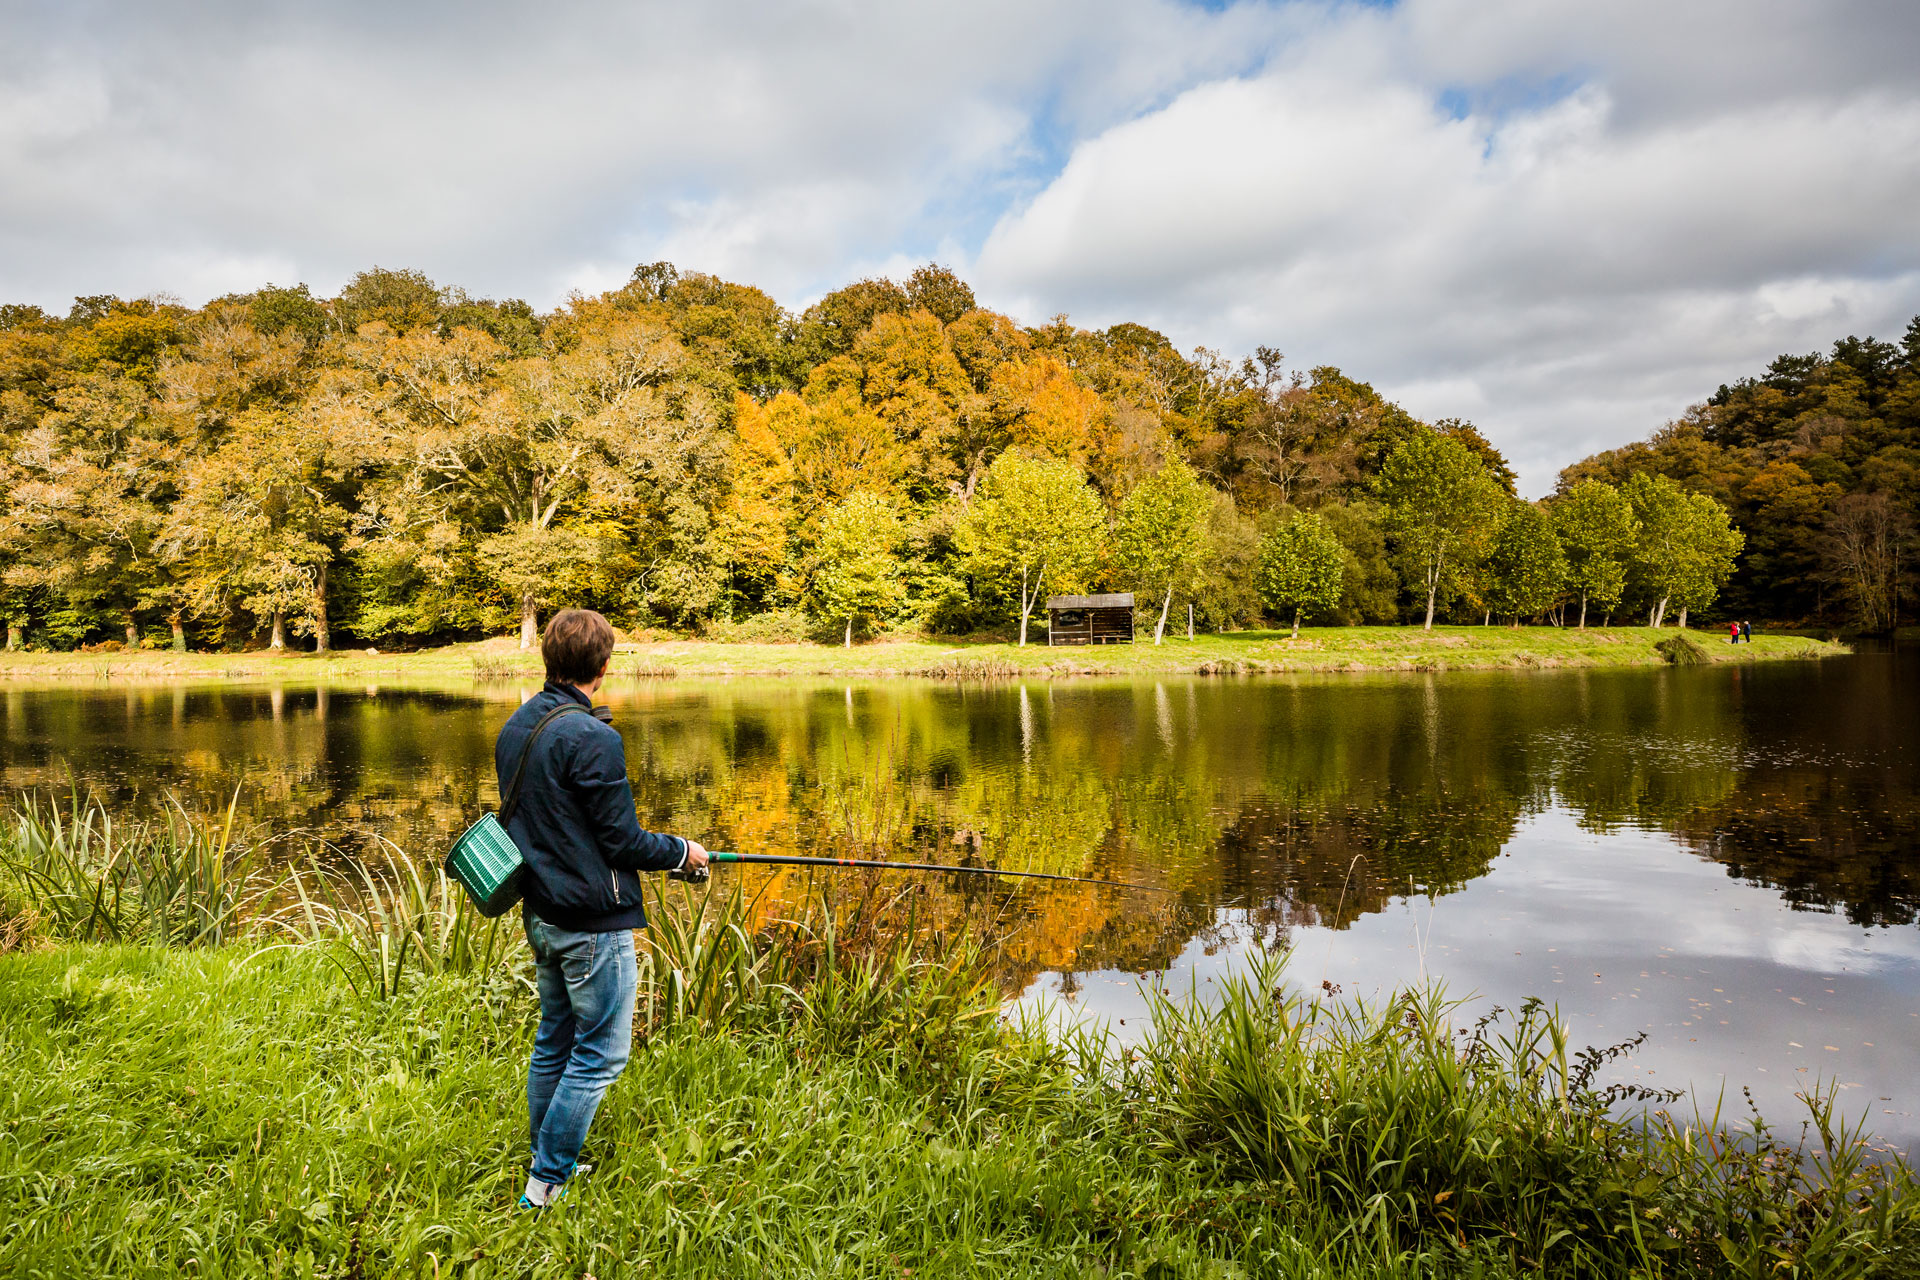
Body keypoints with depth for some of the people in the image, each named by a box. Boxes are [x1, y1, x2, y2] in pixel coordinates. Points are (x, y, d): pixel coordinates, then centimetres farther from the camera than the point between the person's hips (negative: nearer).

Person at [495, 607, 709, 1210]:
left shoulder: (514, 729, 6)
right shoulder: (592, 739, -21)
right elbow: (622, 841, -18)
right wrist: (682, 851, -2)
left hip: (540, 914, 9)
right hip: (592, 922, -9)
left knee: (554, 1038, 20)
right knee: (600, 1053, 2)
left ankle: (546, 1159, 32)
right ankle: (547, 1185, 8)